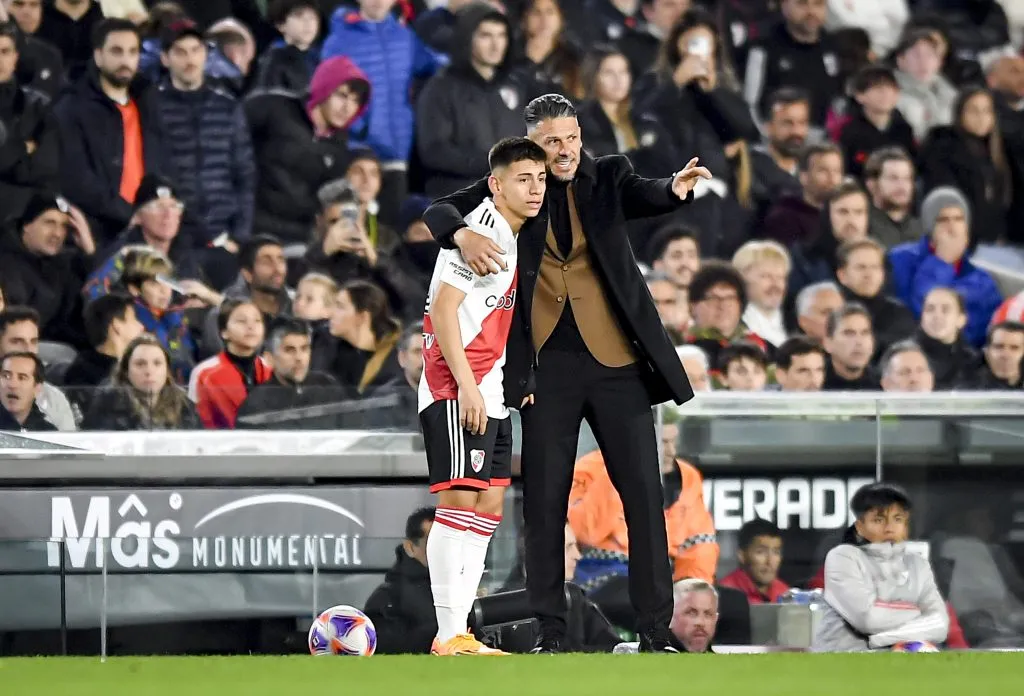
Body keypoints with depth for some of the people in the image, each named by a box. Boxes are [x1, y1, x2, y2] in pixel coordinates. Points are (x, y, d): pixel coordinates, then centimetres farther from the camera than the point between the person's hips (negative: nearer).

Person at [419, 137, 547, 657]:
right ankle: (449, 636, -15)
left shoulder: (512, 237, 17)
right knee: (460, 499, -13)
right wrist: (466, 386, -23)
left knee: (489, 505, 9)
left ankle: (459, 632, 12)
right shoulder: (480, 233, -13)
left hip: (490, 395, 10)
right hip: (456, 394, -10)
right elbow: (444, 307, -19)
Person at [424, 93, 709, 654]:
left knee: (643, 493, -2)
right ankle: (550, 633, 10)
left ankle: (655, 632, 4)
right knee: (544, 502, 2)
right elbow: (439, 211, 0)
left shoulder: (606, 177, 4)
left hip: (617, 361, 0)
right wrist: (463, 236, -23)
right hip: (548, 366, 0)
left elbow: (642, 195, -15)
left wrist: (675, 189, -39)